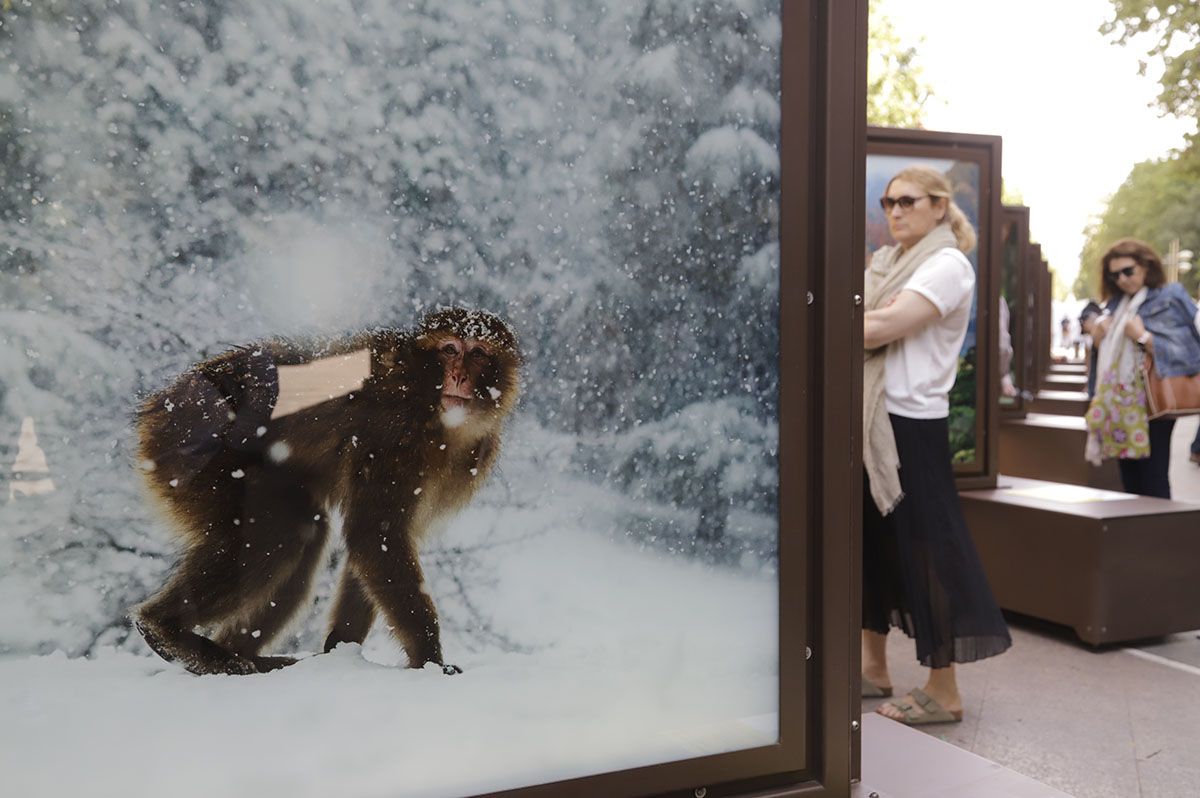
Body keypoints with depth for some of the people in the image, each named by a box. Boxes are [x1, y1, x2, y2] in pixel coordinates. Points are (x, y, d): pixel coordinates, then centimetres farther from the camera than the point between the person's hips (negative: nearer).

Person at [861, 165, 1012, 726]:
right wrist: (867, 321, -10)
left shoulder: (947, 265, -9)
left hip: (912, 423, -8)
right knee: (873, 539, 13)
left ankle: (943, 691, 7)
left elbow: (882, 328, -20)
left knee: (926, 547, -3)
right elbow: (871, 323, 10)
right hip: (872, 419, 8)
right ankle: (874, 667, 26)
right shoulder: (886, 262, 16)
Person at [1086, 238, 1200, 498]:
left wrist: (1143, 336, -18)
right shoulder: (1116, 305, 13)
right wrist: (1098, 337, 2)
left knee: (1153, 485, -5)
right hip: (1121, 406, 7)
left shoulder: (1171, 299, -5)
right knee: (1130, 482, 12)